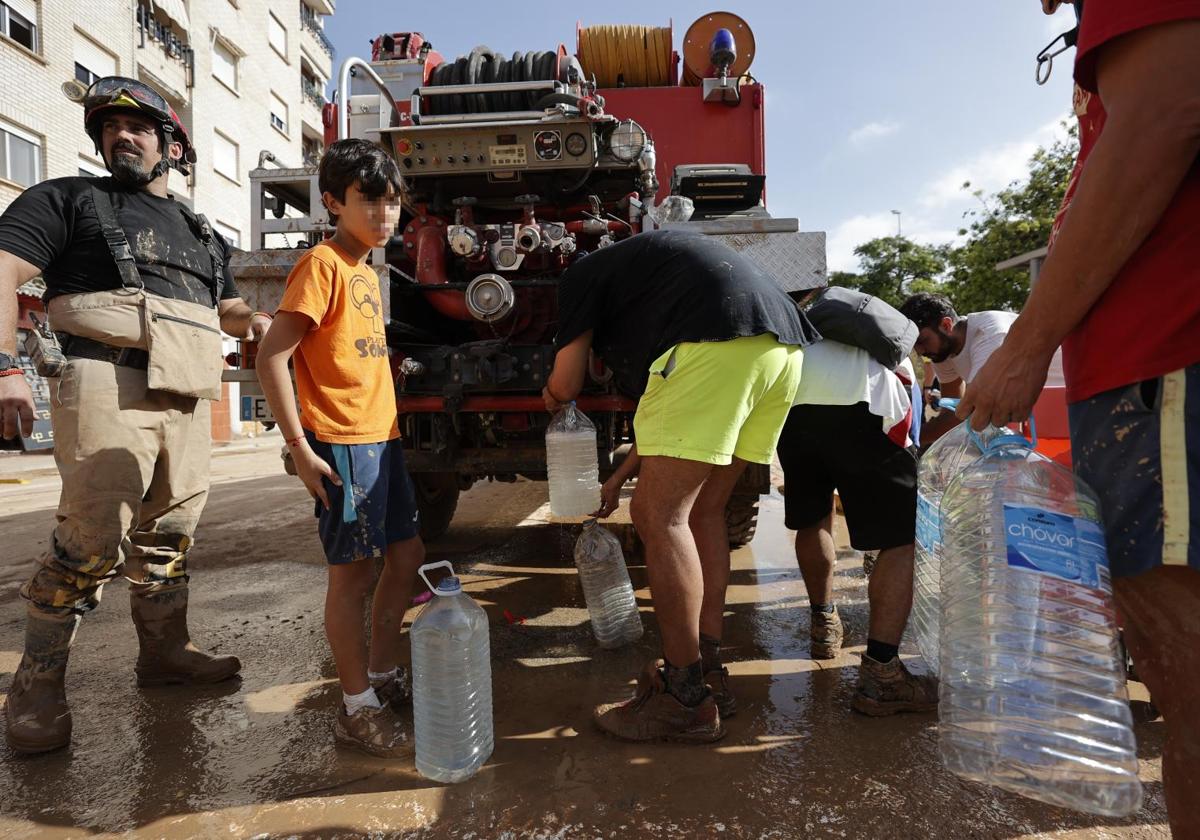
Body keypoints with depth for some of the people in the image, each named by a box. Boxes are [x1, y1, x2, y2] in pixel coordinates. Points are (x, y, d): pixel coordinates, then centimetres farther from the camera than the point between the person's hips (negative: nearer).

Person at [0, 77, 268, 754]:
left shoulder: (200, 233, 25)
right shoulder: (70, 199, 9)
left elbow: (223, 305, 34)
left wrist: (252, 319, 8)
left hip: (188, 400, 5)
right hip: (110, 388, -5)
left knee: (169, 537, 10)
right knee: (93, 540, -9)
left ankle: (166, 651, 23)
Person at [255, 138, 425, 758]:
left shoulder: (367, 273, 16)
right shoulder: (323, 265, -9)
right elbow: (271, 358, -15)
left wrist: (390, 427, 16)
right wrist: (300, 448, -18)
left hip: (381, 436, 9)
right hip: (342, 442, -9)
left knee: (407, 556, 13)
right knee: (354, 569, 0)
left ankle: (384, 673, 30)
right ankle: (357, 708, 15)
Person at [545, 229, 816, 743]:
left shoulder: (581, 277, 19)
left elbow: (566, 383, 14)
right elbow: (676, 414, 40)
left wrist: (550, 396, 40)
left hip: (717, 343, -9)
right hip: (783, 346, 10)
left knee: (660, 517, -4)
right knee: (702, 511, 16)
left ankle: (687, 701, 3)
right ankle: (709, 668, 23)